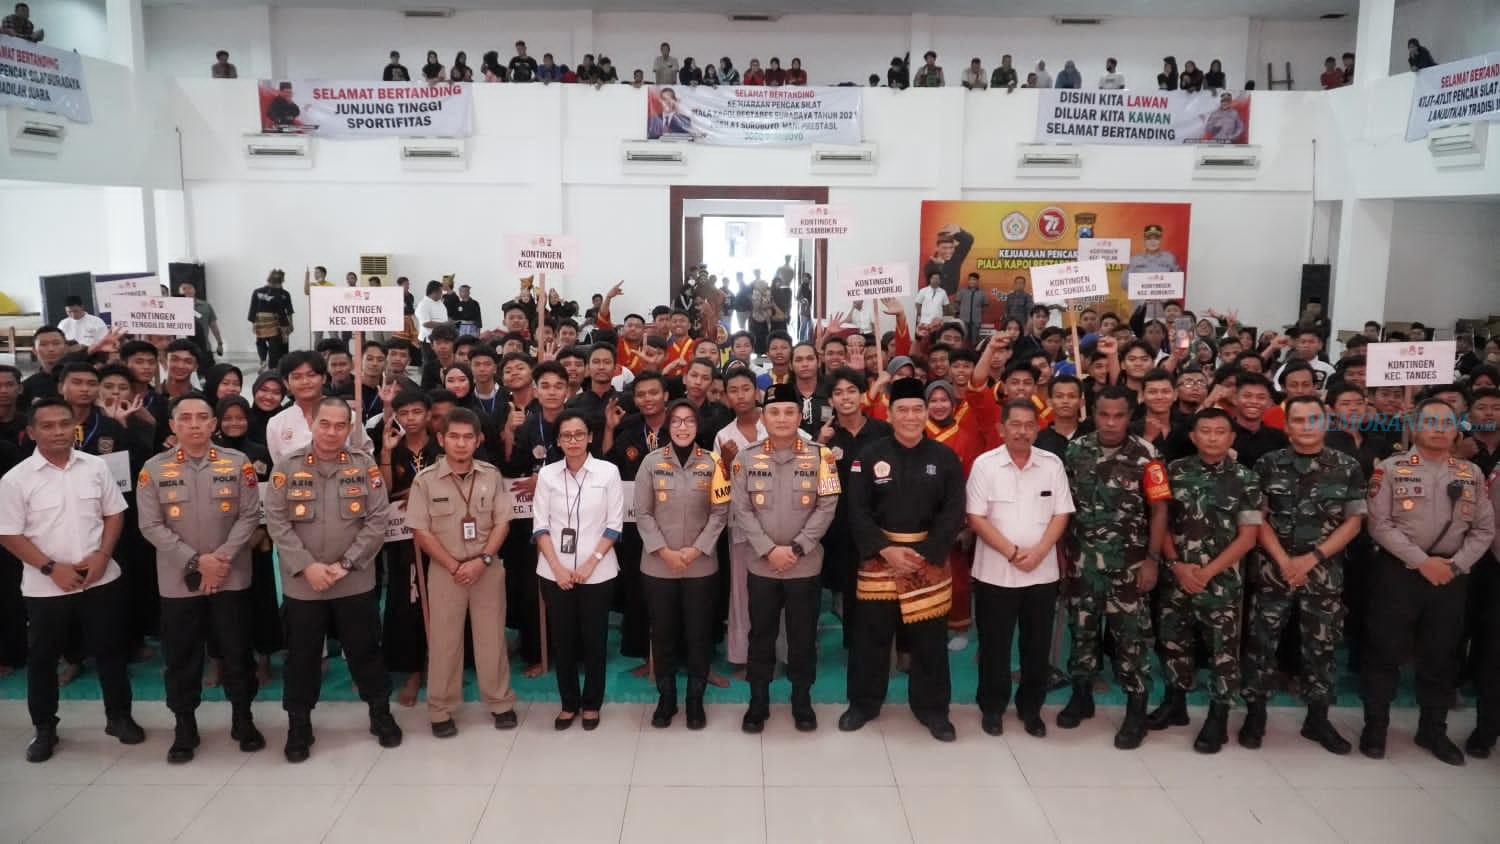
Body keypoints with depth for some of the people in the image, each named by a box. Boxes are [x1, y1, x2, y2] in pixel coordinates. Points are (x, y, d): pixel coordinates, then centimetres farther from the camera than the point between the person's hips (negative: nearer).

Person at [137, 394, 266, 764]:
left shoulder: (238, 463, -2)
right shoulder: (154, 469, -1)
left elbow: (250, 516, -3)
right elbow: (151, 526, -5)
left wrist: (222, 557, -14)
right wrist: (195, 561, -13)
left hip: (232, 578, 0)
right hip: (178, 580, 1)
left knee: (237, 651, 8)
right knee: (181, 656, 9)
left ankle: (243, 719, 24)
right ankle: (184, 728, 24)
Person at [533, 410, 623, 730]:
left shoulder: (608, 472, -4)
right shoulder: (547, 474, 2)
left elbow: (614, 524, -4)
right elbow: (540, 525, 2)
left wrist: (590, 563, -11)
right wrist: (557, 566, -9)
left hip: (597, 571, -2)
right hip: (555, 572, 2)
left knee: (594, 639, 7)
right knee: (562, 639, 9)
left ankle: (592, 703, 23)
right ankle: (569, 703, 24)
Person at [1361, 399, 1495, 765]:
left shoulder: (1471, 473, 8)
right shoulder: (1391, 468, -4)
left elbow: (1485, 529, 7)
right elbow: (1379, 524, -9)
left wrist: (1456, 564, -8)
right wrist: (1422, 561, -15)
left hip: (1451, 576, 4)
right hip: (1399, 571, -3)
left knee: (1441, 655, 12)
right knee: (1386, 651, 2)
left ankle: (1433, 730, 27)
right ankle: (1375, 727, 15)